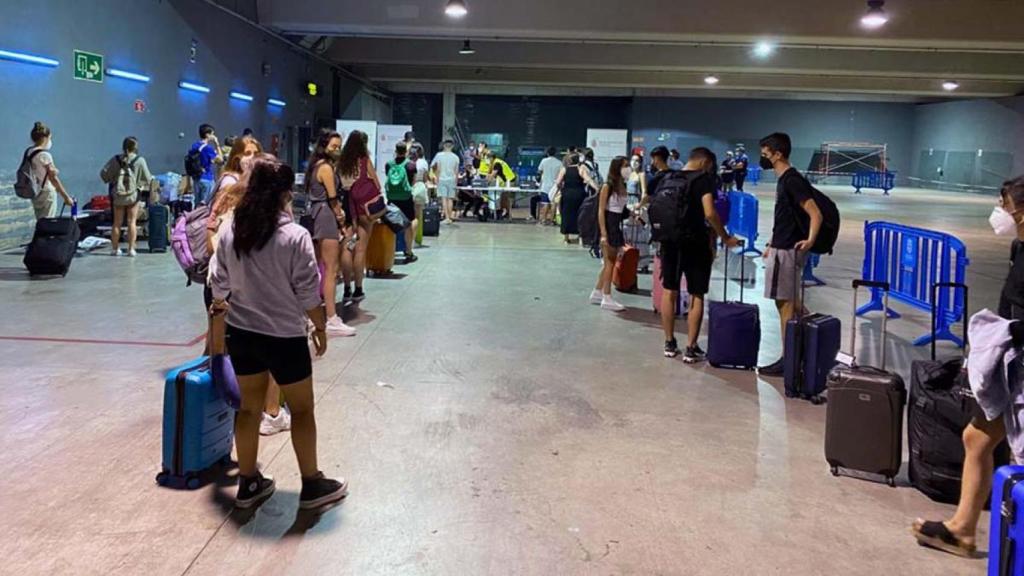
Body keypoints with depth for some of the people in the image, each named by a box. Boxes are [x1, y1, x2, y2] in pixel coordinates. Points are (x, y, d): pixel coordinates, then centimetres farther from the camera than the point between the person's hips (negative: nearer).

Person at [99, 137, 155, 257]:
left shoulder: (115, 159, 0)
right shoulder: (139, 160, -7)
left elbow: (104, 174, 1)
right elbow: (147, 178, -5)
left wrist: (112, 180, 19)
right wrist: (152, 180, 17)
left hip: (118, 196, 2)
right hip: (133, 194, -2)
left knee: (117, 223, 11)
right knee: (132, 222, 3)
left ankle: (115, 248, 18)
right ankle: (131, 249, 1)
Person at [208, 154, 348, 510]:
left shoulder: (230, 233, -1)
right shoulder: (295, 236, -17)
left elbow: (219, 282, 8)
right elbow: (308, 292, -14)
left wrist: (219, 310, 27)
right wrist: (320, 326, 0)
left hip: (240, 333, 5)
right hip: (283, 336, -5)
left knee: (249, 407, 16)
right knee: (302, 408, 9)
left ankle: (248, 483, 27)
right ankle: (312, 485, 19)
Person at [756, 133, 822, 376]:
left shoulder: (792, 180, -16)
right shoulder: (784, 180, 14)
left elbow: (815, 214, -23)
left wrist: (810, 240, -34)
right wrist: (772, 244, 25)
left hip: (788, 251, -10)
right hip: (781, 249, 10)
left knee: (786, 304, -4)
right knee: (789, 304, 15)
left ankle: (787, 359, 2)